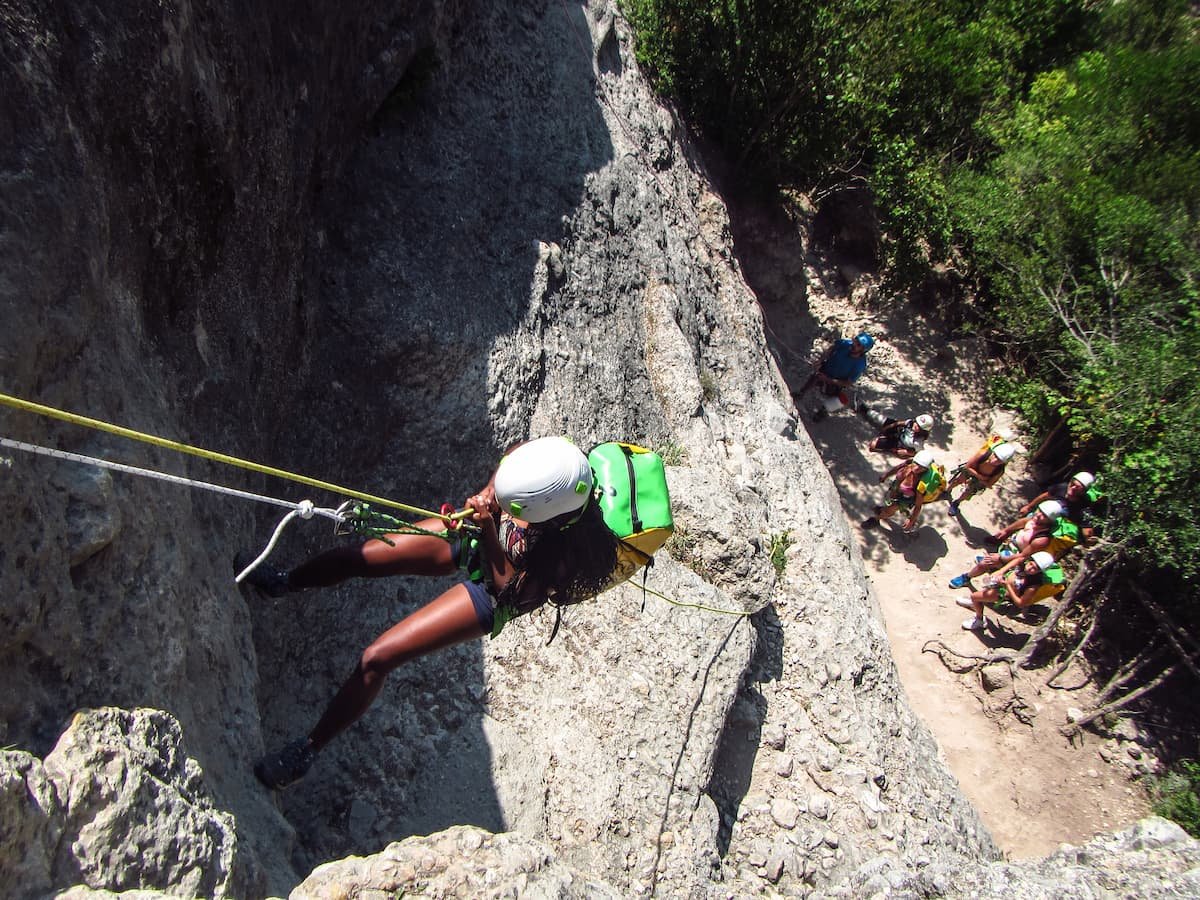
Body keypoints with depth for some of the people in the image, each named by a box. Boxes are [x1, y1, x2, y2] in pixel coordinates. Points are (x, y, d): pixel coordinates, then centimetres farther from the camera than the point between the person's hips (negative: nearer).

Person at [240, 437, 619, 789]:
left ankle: (306, 750, 18)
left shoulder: (570, 546, -41)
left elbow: (512, 589, -27)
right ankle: (284, 582, 46)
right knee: (358, 557, 9)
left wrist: (489, 529, -36)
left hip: (494, 594, -5)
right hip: (473, 536, 5)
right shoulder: (537, 461, -31)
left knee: (376, 659, -8)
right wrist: (485, 498, -25)